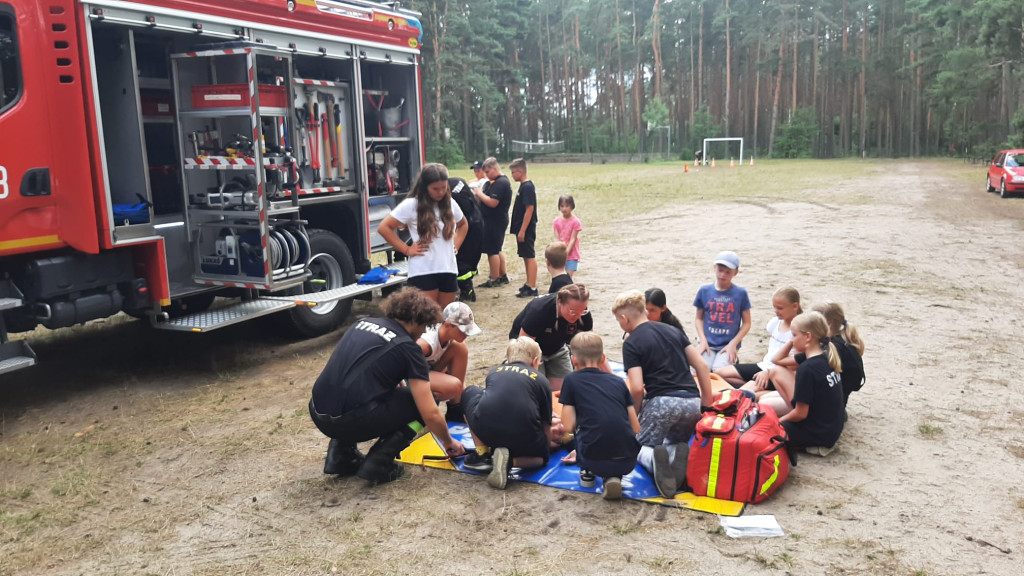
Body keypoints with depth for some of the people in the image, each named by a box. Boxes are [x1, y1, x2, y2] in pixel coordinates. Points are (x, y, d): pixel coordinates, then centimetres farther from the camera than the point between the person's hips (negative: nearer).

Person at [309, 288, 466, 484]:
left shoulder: (362, 323, 17)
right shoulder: (408, 348, 0)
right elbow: (430, 414, -2)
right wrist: (448, 442, 16)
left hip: (318, 415, 7)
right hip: (350, 421, -7)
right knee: (419, 401, 10)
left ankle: (341, 453, 22)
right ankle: (378, 463, 1)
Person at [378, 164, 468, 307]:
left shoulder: (450, 204, 8)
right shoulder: (411, 205, -8)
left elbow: (463, 225, 27)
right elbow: (384, 228, -8)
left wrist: (455, 245, 11)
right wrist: (407, 250, -10)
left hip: (448, 270, 5)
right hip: (423, 272, -5)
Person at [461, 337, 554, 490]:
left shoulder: (494, 372, 24)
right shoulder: (541, 380, 18)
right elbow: (546, 425, 21)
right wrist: (547, 444, 43)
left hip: (484, 430, 2)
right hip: (522, 439, -1)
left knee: (470, 392, 32)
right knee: (542, 457, 33)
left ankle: (482, 454, 22)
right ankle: (510, 460, -2)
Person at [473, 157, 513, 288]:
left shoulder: (499, 183, -18)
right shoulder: (503, 181, 15)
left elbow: (492, 202, -25)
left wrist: (479, 194, -13)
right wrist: (478, 195, 2)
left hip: (494, 222, -11)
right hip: (499, 220, 11)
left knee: (492, 250, -4)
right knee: (497, 249, 19)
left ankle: (494, 280, 2)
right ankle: (503, 276, 26)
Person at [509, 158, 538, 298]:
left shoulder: (527, 187, -17)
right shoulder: (524, 186, 12)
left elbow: (530, 209, -22)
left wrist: (522, 230, -22)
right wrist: (516, 227, 20)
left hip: (526, 229, -10)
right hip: (522, 228, 10)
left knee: (530, 257, -5)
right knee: (526, 256, 16)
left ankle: (532, 288, -2)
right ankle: (529, 284, 26)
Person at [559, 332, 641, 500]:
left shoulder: (571, 381, 8)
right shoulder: (618, 381, 16)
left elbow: (570, 426, 3)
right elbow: (636, 429, 13)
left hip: (595, 460, -1)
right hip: (628, 462, 1)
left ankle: (587, 472, 22)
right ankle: (613, 477, 9)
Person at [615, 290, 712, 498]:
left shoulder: (631, 343, -1)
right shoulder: (673, 330, 16)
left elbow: (637, 388, -11)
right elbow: (702, 366, 12)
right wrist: (707, 404, 18)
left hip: (661, 402, -5)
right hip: (692, 402, 5)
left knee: (641, 447, 17)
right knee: (675, 443, 29)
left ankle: (653, 459, -21)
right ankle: (679, 454, -10)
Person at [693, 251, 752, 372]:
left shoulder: (740, 293, 1)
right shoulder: (704, 291, 5)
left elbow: (746, 323, 4)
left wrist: (733, 344, -6)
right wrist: (703, 339, -3)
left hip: (728, 345, -1)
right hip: (708, 343, 1)